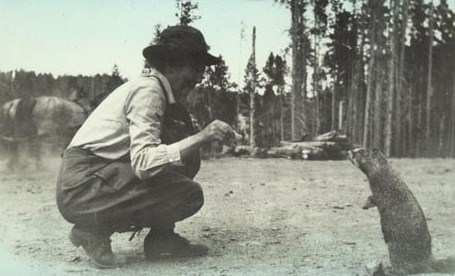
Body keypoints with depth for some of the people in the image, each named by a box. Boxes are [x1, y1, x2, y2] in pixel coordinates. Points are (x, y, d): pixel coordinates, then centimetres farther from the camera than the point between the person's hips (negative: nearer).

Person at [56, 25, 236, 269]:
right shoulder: (147, 90, -14)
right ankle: (94, 229, -3)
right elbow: (144, 162, -26)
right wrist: (201, 137, -28)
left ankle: (161, 238, 8)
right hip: (81, 186, -9)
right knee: (189, 194, -18)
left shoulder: (159, 92, 15)